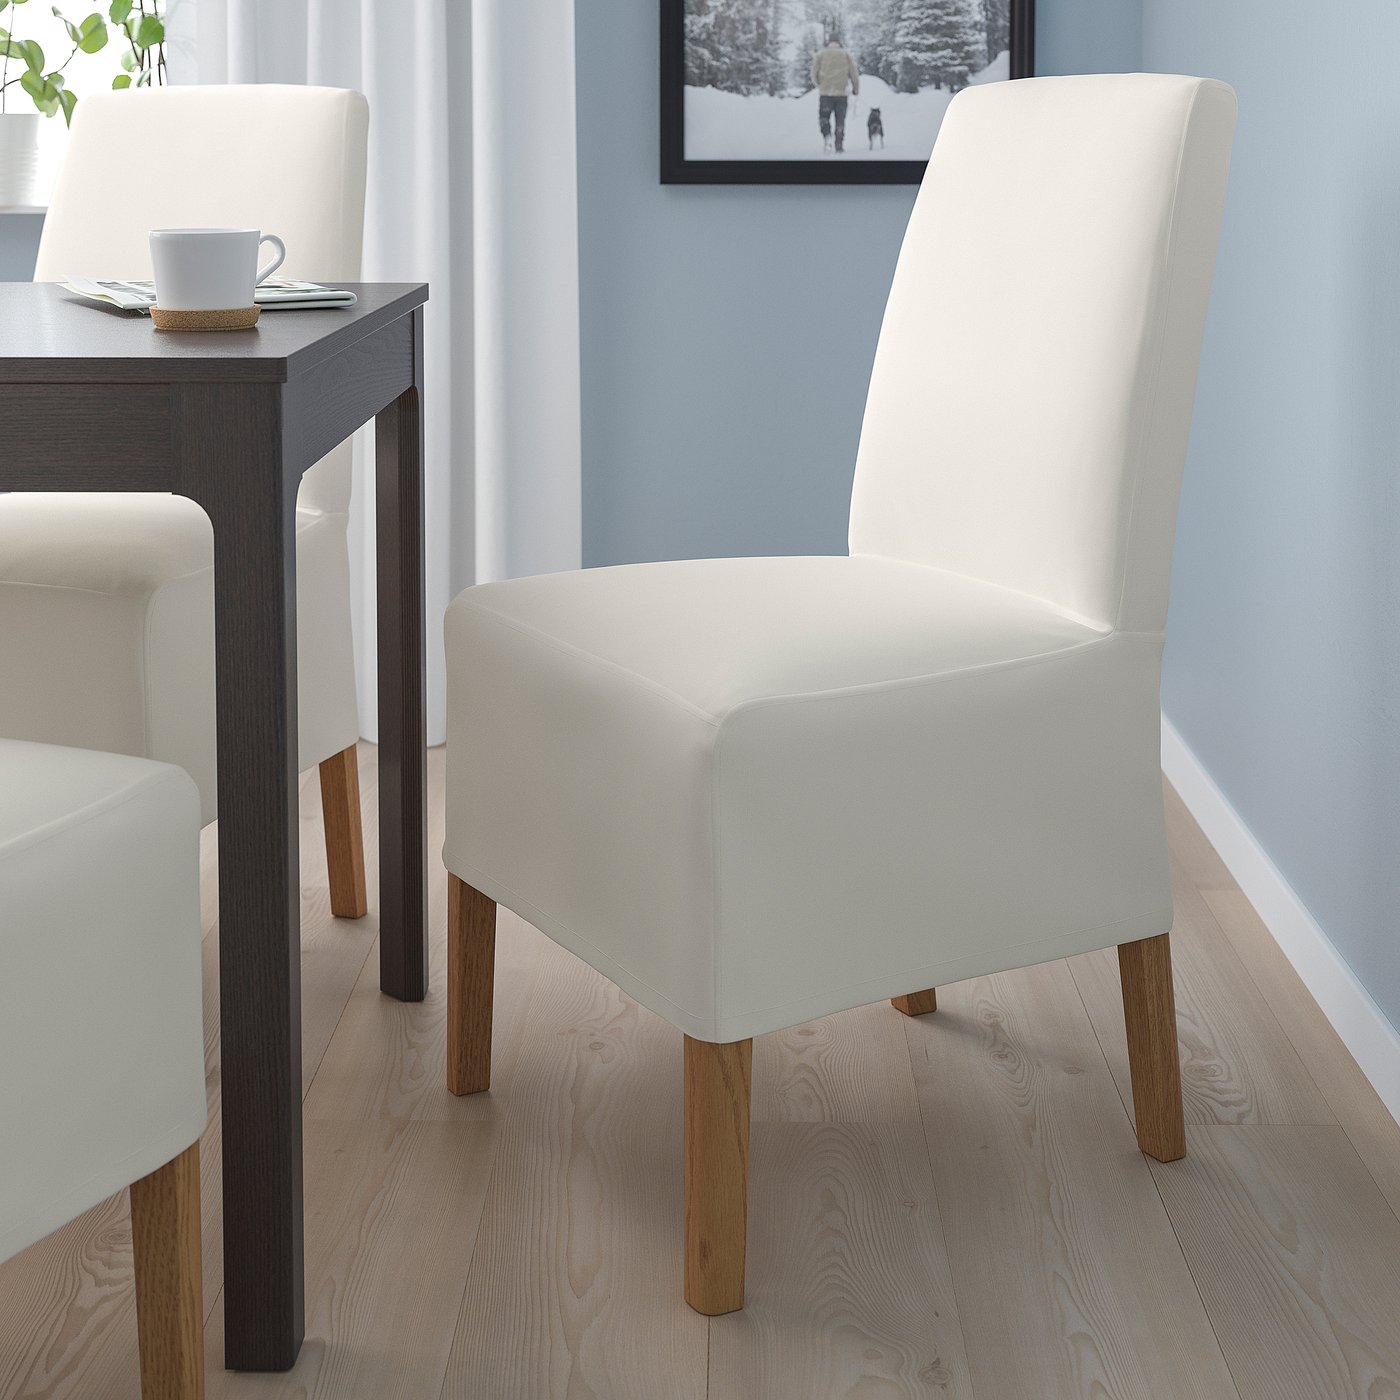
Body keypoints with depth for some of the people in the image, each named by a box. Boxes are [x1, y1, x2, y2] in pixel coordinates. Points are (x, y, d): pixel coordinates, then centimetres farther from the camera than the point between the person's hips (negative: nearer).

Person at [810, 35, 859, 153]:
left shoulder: (821, 54, 4)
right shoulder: (846, 55, 7)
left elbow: (814, 73, 3)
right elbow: (854, 74, 6)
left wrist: (817, 84, 23)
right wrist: (856, 89, 19)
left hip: (825, 92, -1)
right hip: (841, 93, 1)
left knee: (824, 116, 8)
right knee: (840, 121, 8)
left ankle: (826, 135, -19)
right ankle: (840, 144, 4)